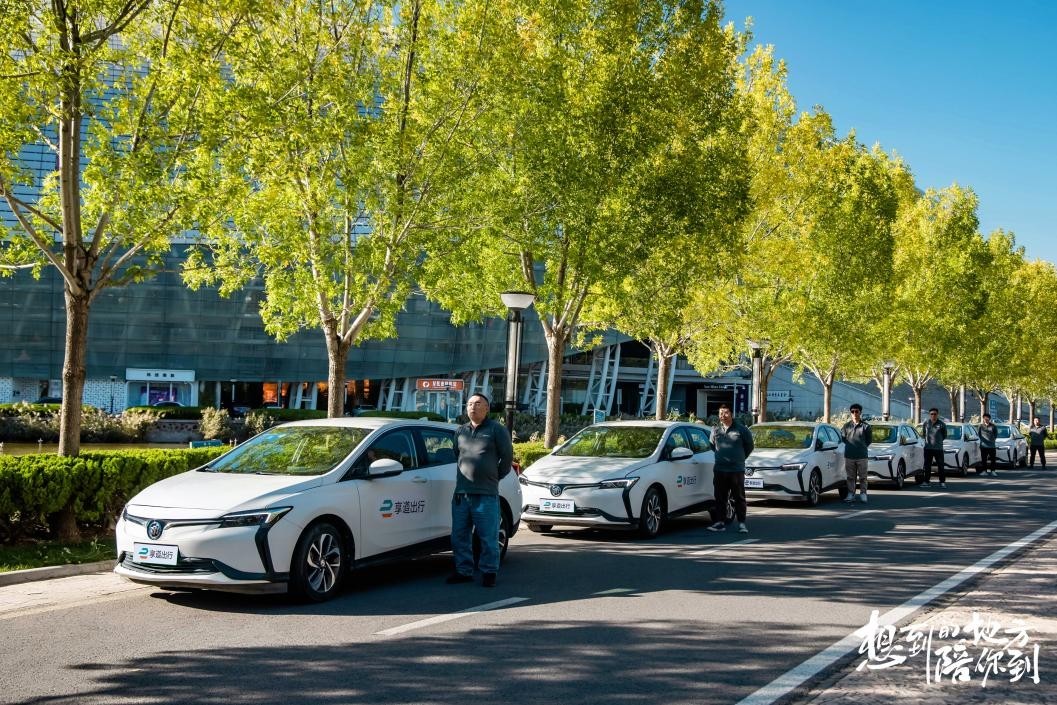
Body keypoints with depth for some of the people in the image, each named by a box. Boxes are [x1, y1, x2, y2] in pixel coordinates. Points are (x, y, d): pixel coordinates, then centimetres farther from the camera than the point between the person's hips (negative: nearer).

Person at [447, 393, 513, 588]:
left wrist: (494, 477, 7)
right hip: (461, 493, 5)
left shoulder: (496, 429, 0)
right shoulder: (461, 431, 15)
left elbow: (507, 456, 2)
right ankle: (463, 571, 18)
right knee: (459, 536, 8)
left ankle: (489, 572, 9)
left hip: (486, 494, -5)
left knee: (489, 537, -2)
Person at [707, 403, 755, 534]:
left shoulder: (741, 429, -2)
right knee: (720, 497, 5)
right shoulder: (715, 430, 7)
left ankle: (741, 523, 5)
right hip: (719, 469, 3)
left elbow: (750, 445, 10)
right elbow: (712, 445, 24)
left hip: (737, 470, -3)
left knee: (739, 497, 0)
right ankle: (720, 522, 10)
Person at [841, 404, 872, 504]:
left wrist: (862, 446, 5)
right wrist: (850, 446, 9)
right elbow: (843, 438, 14)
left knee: (862, 477, 3)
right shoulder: (847, 426, 6)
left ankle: (863, 494, 11)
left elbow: (869, 440, 7)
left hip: (862, 456, -2)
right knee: (850, 477, 5)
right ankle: (851, 494, 11)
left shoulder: (865, 426, 0)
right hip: (849, 456, 2)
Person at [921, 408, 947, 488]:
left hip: (938, 448, -2)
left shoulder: (942, 424, 0)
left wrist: (938, 441, 8)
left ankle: (942, 481, 8)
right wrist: (928, 440, 10)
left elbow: (945, 436, 11)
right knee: (927, 466, 4)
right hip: (928, 448, 2)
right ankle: (927, 481, 9)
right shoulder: (926, 423, 6)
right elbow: (923, 434, 18)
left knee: (941, 465, 1)